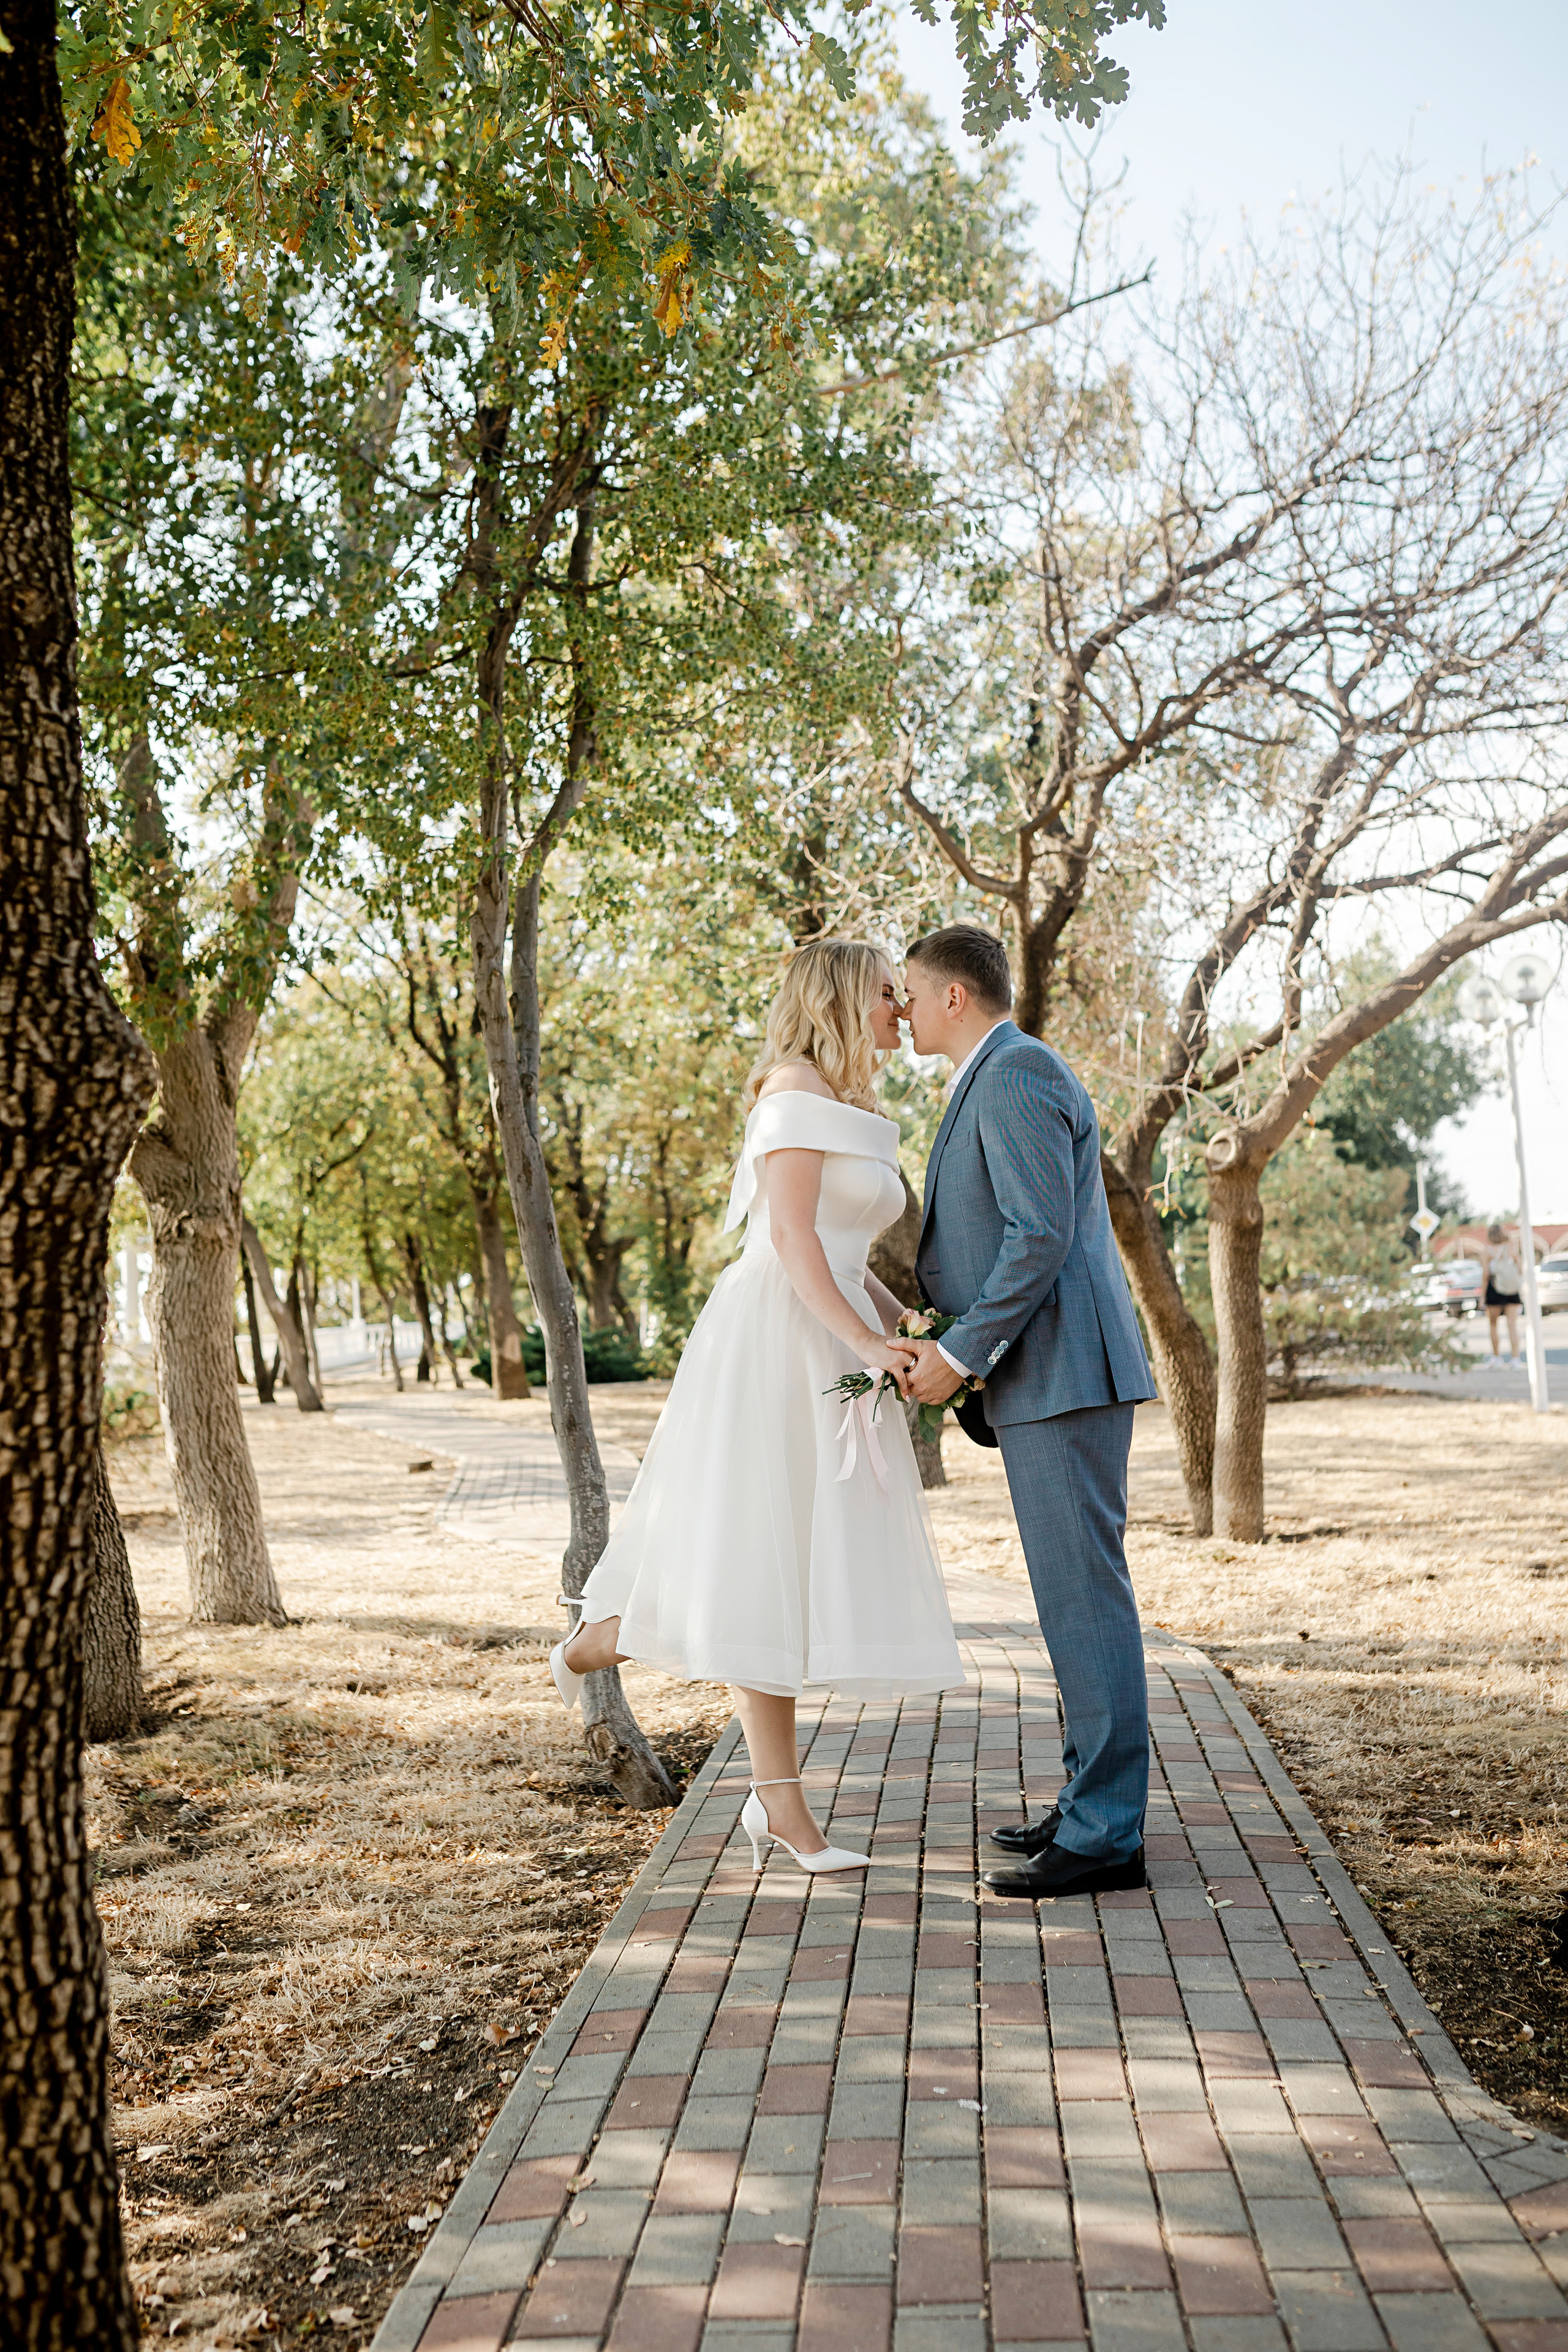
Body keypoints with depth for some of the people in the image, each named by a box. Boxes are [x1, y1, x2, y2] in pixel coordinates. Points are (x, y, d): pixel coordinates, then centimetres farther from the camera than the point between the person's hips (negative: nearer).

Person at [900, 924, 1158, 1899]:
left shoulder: (1016, 1076, -12)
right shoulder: (1009, 1078, 22)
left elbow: (1041, 1236, -21)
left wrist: (961, 1354, -17)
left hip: (1064, 1373, -11)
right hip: (1051, 1376, 11)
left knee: (1084, 1595, -7)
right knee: (1078, 1595, 14)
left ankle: (1106, 1837, 0)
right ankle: (1097, 1801, 23)